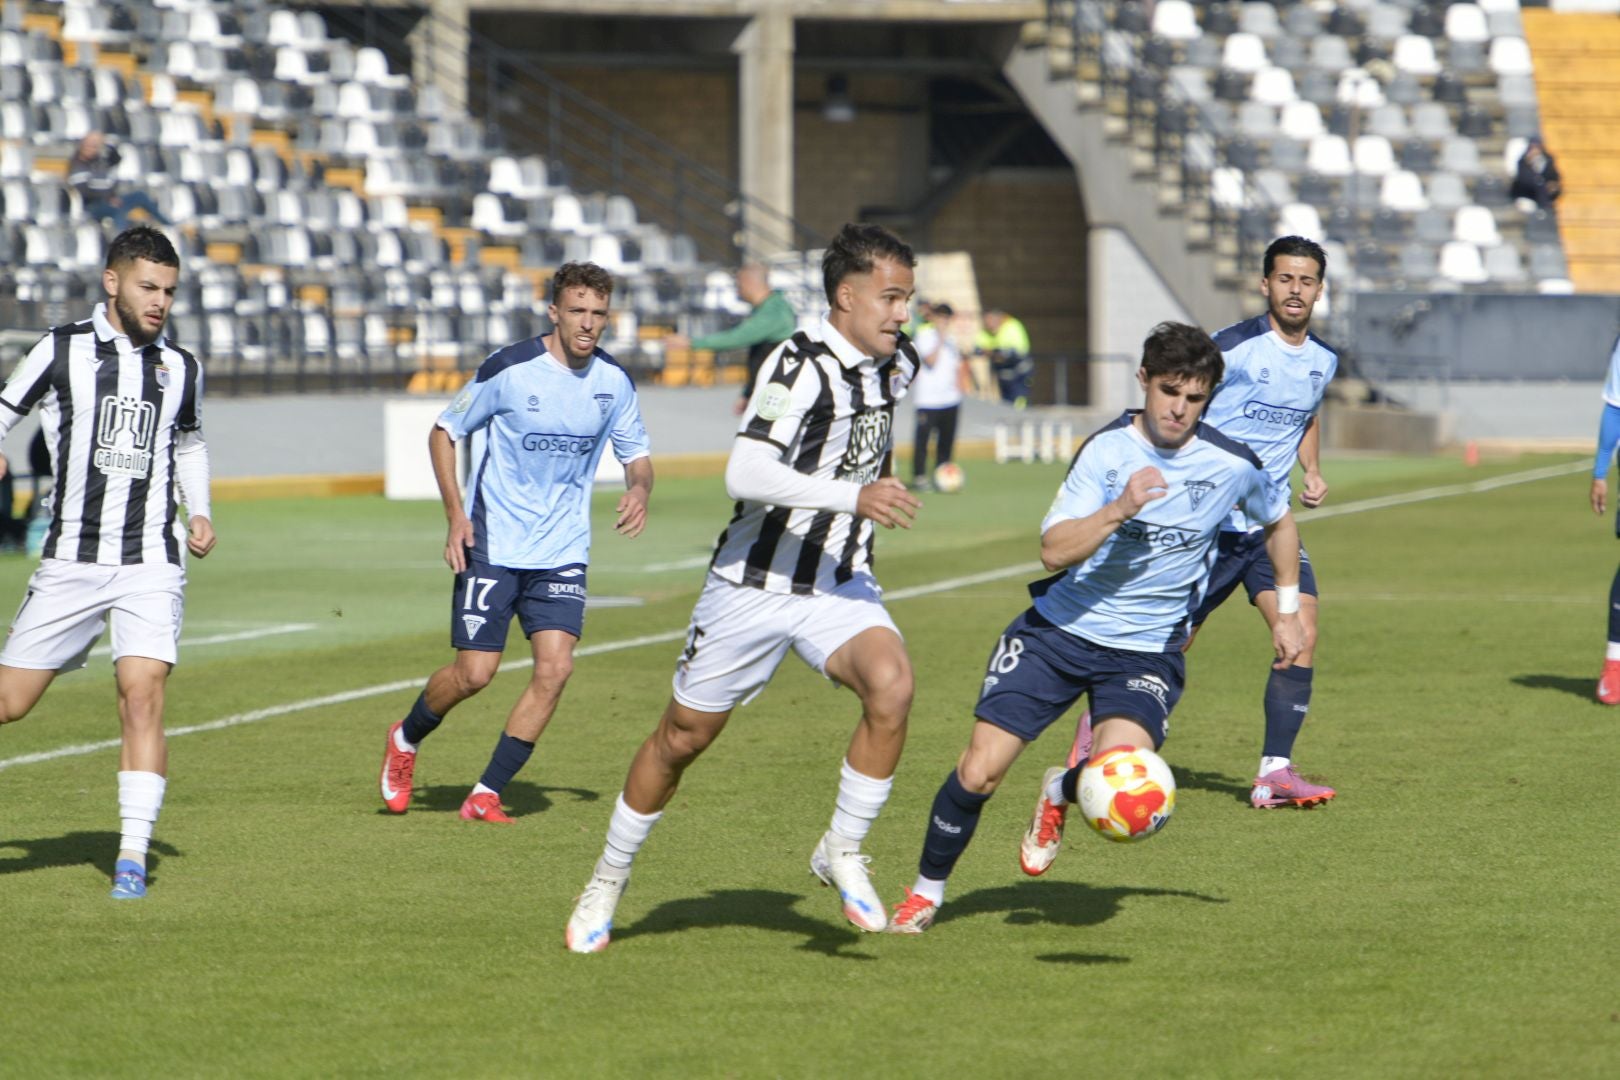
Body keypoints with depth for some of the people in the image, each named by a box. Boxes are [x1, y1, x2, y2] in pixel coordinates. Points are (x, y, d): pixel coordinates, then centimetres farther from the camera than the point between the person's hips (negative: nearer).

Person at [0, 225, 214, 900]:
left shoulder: (180, 369, 9)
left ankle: (133, 857, -15)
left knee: (142, 699, -16)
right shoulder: (61, 351, -1)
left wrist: (199, 514, 12)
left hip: (151, 565, 1)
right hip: (71, 560, -1)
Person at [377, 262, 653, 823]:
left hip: (563, 552, 4)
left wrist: (639, 489, -11)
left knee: (555, 668, -12)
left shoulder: (613, 381, 1)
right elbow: (443, 432, -2)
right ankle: (405, 740, 26)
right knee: (475, 672, -6)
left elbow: (637, 454, 13)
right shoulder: (509, 369, -12)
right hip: (493, 545, -4)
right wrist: (456, 513, -11)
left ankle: (487, 795, -1)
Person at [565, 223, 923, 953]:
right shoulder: (801, 366, -22)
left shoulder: (896, 362, 3)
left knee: (891, 683, -26)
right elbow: (745, 474, -35)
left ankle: (843, 851, -10)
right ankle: (608, 881, 29)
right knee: (683, 735, 8)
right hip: (755, 584, -5)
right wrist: (854, 497, -41)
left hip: (841, 585, 5)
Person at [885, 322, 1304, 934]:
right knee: (979, 772, -9)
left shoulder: (1233, 465, -6)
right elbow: (1054, 551, -21)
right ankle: (926, 892, 17)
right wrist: (1121, 509, -34)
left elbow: (1279, 520, 17)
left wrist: (1288, 611, 17)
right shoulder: (1107, 450, -12)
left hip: (1148, 650, 1)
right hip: (1059, 631, -1)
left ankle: (1061, 792, 12)